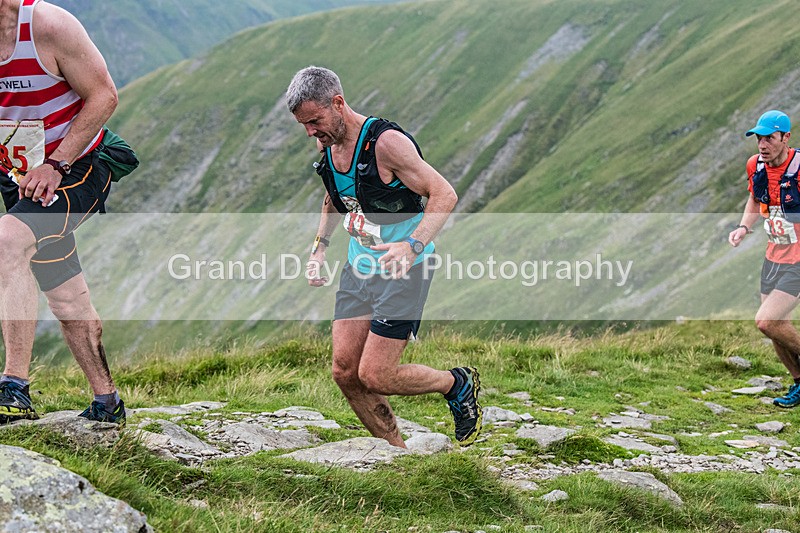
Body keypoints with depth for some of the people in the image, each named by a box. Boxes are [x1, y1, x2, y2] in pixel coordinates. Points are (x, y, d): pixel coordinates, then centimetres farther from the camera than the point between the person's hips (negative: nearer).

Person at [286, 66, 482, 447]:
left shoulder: (386, 142, -21)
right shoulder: (327, 146, 3)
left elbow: (444, 195, -21)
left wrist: (412, 246, -35)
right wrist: (320, 245, 12)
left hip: (403, 270, -8)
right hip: (359, 268, 8)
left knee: (374, 376, -10)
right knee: (345, 373, 0)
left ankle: (458, 385, 15)